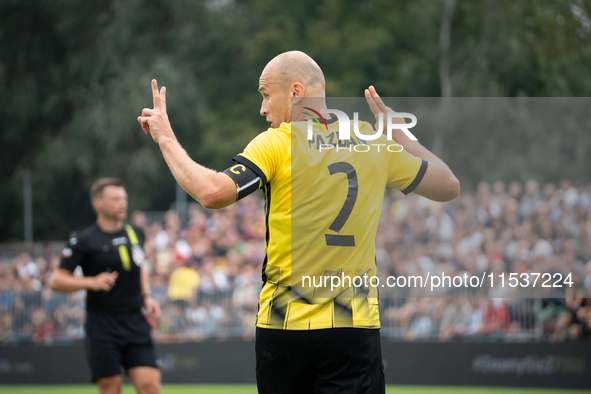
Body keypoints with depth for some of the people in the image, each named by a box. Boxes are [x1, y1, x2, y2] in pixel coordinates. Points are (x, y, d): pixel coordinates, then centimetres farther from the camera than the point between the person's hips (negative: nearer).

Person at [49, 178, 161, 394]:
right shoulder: (83, 242, -6)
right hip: (103, 325, -4)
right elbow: (56, 281, -6)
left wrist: (146, 297, 12)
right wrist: (92, 282, -19)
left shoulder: (135, 234, 10)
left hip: (135, 323, 4)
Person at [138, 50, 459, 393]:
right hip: (357, 327, 2)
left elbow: (213, 193, -19)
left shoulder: (276, 144, -6)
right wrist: (398, 133, 25)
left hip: (285, 325, -2)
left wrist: (167, 139, -5)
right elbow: (449, 187, 16)